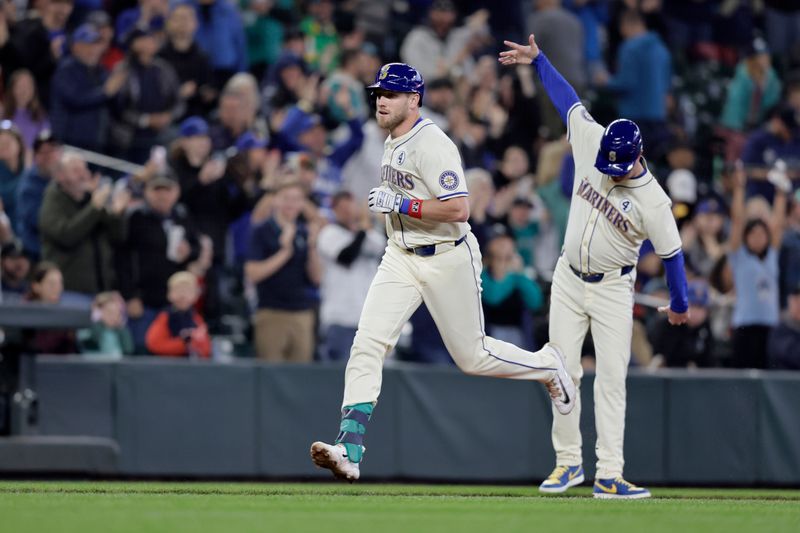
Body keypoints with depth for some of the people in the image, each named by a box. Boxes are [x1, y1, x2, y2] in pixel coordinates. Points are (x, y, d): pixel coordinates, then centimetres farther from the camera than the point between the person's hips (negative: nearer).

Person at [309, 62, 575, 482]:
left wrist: (401, 203, -26)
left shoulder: (432, 145, -19)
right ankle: (349, 451, -19)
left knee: (472, 356, 5)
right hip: (401, 258, 7)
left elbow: (458, 209, -27)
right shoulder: (392, 143, 9)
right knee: (367, 342, -11)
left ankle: (547, 365, 35)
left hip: (448, 257, -7)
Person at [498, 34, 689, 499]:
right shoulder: (593, 143, -10)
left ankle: (609, 477, -11)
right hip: (569, 280, 4)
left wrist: (680, 304, 2)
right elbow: (568, 99, 2)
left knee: (612, 378, -8)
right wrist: (538, 59, 6)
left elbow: (671, 253, -9)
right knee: (563, 370, 3)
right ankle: (568, 463, 11)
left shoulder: (652, 201, -21)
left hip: (613, 289, -4)